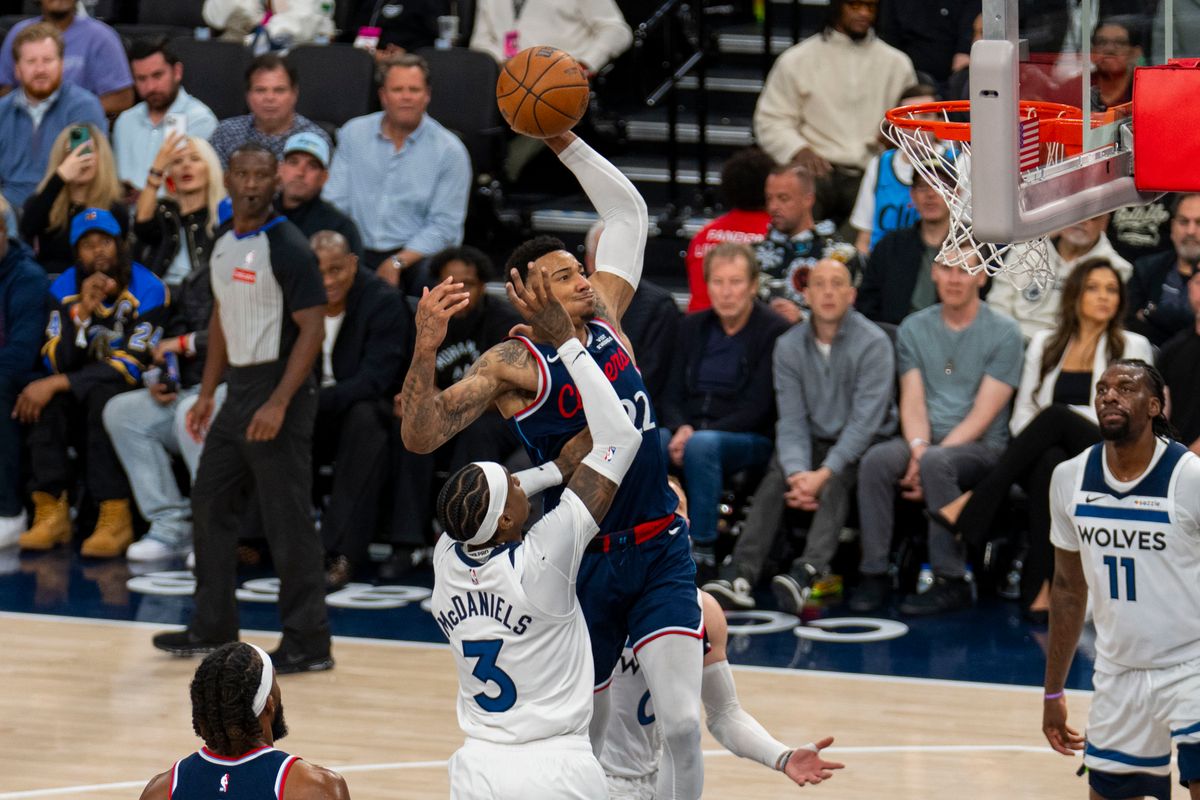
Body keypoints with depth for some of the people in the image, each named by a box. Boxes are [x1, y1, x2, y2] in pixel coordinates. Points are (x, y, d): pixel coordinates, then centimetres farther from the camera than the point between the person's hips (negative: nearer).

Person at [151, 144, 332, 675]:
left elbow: (312, 329, -18)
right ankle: (212, 628, 23)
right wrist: (207, 395, 16)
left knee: (287, 520, -6)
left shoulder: (287, 248, -14)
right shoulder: (223, 245, 11)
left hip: (277, 390, -9)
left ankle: (309, 642, 0)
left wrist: (279, 403, -24)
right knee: (209, 505, 12)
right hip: (238, 388, 9)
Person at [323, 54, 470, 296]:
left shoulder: (450, 151, 0)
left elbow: (444, 226, -5)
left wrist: (397, 263, -18)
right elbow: (335, 203, 7)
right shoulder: (353, 134, 10)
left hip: (418, 255, -2)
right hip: (359, 252, 2)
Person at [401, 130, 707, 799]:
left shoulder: (606, 315, 7)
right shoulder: (513, 363, -8)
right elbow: (421, 436, -18)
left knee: (683, 721, -11)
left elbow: (627, 210, 17)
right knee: (585, 732, 8)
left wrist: (563, 139, 9)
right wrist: (427, 346, -29)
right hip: (584, 561, -3)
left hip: (660, 550, 3)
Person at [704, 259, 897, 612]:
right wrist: (798, 473, -23)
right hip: (814, 443, 4)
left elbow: (865, 420, -19)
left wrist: (823, 474, -28)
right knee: (775, 477, -25)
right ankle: (741, 575, -39)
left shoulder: (873, 343, -12)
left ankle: (808, 573, -52)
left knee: (835, 483, -33)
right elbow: (792, 420, -3)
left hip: (864, 446, -4)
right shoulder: (789, 346, 2)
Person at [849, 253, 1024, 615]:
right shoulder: (914, 329, 11)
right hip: (925, 441, 4)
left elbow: (983, 415, -9)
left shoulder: (1003, 333, -2)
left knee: (936, 464, -36)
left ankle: (951, 581, -30)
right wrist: (918, 449, -18)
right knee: (876, 460, -28)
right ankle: (874, 575, -24)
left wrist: (929, 458, -18)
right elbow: (912, 402, 4)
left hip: (979, 446, -4)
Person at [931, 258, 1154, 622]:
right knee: (1050, 463, -38)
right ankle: (1039, 582, -44)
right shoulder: (1044, 343, 19)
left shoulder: (1133, 347, 11)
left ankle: (977, 503, -36)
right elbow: (1023, 409, 15)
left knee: (1057, 415, -36)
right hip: (1046, 451, 2)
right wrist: (1035, 441, -8)